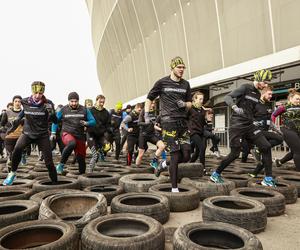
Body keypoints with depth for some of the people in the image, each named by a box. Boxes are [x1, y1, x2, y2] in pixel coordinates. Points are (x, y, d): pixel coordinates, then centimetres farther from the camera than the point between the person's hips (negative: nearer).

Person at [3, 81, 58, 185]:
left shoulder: (47, 104, -11)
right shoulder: (25, 102, -6)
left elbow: (55, 121, -13)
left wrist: (51, 112, -32)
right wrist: (14, 126, 16)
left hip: (42, 135, -1)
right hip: (27, 133, 1)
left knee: (49, 161, -4)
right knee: (17, 148, -28)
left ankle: (55, 182, 16)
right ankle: (12, 173, -5)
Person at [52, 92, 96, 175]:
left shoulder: (84, 110, 3)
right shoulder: (63, 110, 1)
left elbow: (93, 121, 4)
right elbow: (55, 120, 14)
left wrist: (86, 123, -17)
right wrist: (53, 133, 8)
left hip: (80, 136, 3)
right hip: (67, 134, -2)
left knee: (81, 158, 3)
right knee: (72, 143, -37)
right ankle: (61, 164, -21)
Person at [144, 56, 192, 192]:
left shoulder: (186, 84, 14)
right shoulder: (162, 82, 2)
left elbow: (190, 103, 20)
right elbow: (149, 98, 10)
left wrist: (184, 104, -3)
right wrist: (146, 115, 0)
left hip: (183, 121, 5)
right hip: (169, 121, -5)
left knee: (186, 156, 0)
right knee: (175, 156, -7)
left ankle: (164, 164, 27)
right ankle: (174, 188, 5)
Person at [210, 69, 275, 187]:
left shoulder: (258, 94, 16)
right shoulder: (245, 87, -6)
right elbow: (227, 97, -17)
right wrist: (235, 107, -35)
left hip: (249, 125, 7)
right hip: (237, 125, -7)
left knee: (266, 147, -5)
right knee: (235, 154, -5)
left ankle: (268, 178, 4)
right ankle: (215, 174, 13)